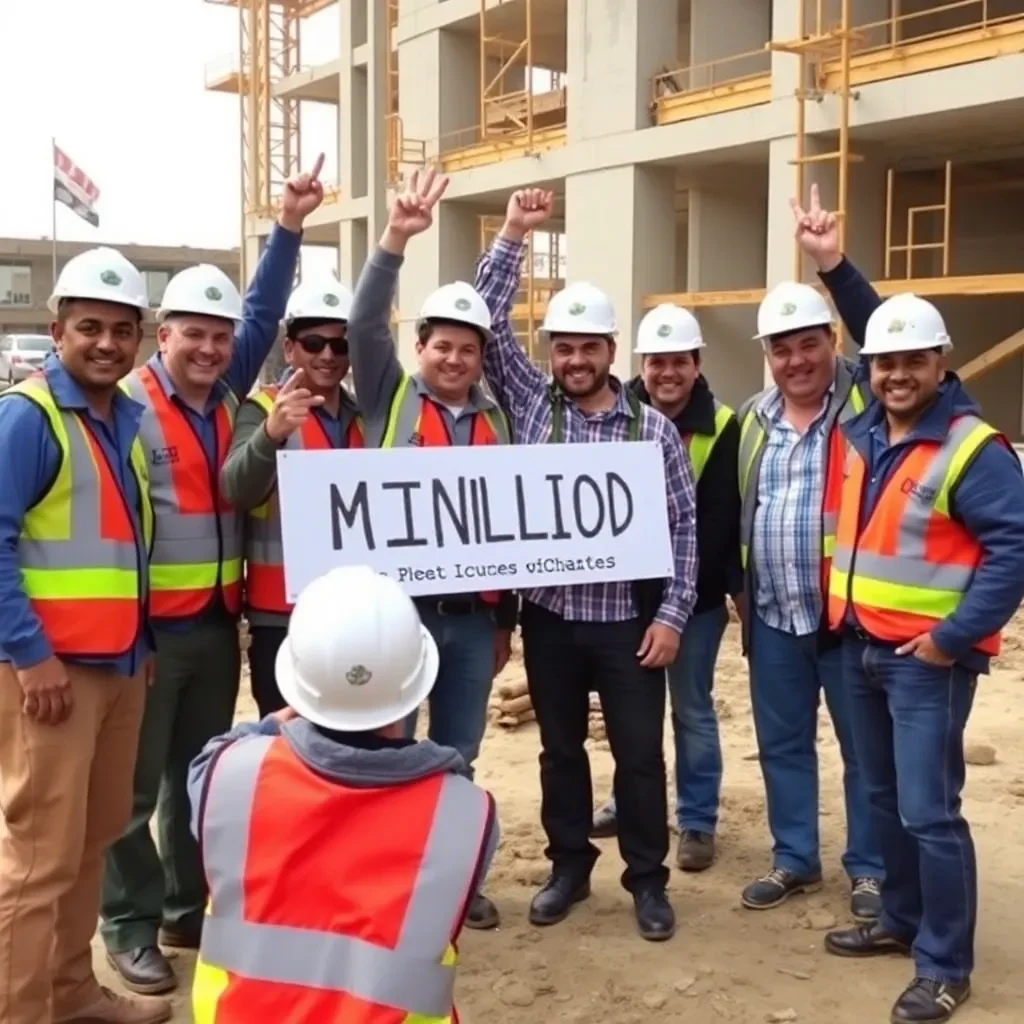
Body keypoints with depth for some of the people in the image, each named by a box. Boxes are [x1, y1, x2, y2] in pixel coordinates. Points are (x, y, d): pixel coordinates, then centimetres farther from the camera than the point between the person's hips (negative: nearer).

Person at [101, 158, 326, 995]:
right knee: (134, 784, 4)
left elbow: (264, 315, 9)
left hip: (217, 624, 7)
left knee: (200, 774, 16)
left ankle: (188, 909, 30)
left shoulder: (227, 395, 8)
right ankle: (131, 926, 17)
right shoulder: (130, 408, -12)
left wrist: (290, 227, 1)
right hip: (148, 629, -7)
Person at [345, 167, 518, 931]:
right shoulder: (390, 397, 2)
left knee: (459, 756, 15)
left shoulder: (495, 421, 10)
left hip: (472, 612, 4)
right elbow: (366, 324, -16)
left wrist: (507, 617, 15)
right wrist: (396, 241, -27)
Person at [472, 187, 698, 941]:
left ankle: (648, 879, 23)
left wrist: (672, 614, -7)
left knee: (640, 753, 7)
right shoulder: (530, 403, 2)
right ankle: (570, 866, 31)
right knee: (560, 749, 15)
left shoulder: (653, 427, -2)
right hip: (549, 617, 2)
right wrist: (513, 236, -9)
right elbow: (488, 322, -4)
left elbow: (683, 526, -1)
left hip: (627, 620, -1)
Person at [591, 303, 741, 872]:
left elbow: (731, 517, -7)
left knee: (692, 710, 8)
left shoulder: (723, 429, -8)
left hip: (696, 597, -3)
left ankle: (697, 822, 20)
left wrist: (739, 588, -7)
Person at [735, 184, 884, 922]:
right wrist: (736, 588, 14)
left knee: (866, 747, 7)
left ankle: (869, 869, 23)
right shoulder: (753, 418, 8)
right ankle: (795, 859, 31)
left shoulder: (866, 401, -6)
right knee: (782, 743, 15)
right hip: (773, 617, 5)